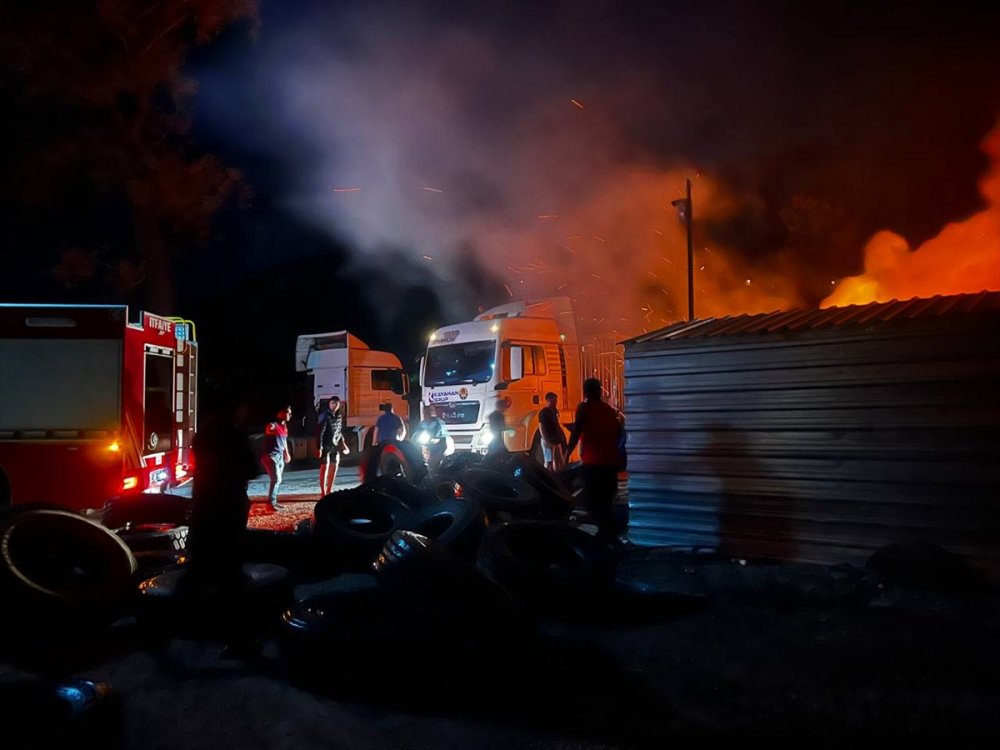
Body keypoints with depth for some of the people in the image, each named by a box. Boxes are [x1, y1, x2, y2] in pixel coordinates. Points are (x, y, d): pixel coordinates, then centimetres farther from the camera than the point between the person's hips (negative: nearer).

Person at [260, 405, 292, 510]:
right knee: (276, 479, -15)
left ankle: (274, 501, 19)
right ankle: (271, 503, -10)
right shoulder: (273, 425, -13)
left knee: (278, 480, 10)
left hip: (280, 457, 9)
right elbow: (268, 430, -32)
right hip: (271, 456, -9)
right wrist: (271, 429, -52)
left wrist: (287, 454, 30)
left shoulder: (284, 426, 12)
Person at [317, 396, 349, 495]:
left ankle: (329, 491, 22)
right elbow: (320, 432, -15)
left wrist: (343, 443, 14)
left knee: (334, 468, 10)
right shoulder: (324, 416, -12)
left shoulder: (339, 416, 8)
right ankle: (323, 493, -6)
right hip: (326, 445, -7)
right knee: (324, 468, -7)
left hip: (335, 446, 7)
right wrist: (319, 447, -20)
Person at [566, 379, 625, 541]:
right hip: (611, 461, 7)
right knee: (606, 500, 16)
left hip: (593, 462, -7)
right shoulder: (610, 410, 14)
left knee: (591, 500, -4)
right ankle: (610, 531, 18)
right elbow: (619, 434, 18)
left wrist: (566, 455, -6)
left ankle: (606, 531, -15)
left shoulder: (584, 408, -4)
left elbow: (576, 433, -11)